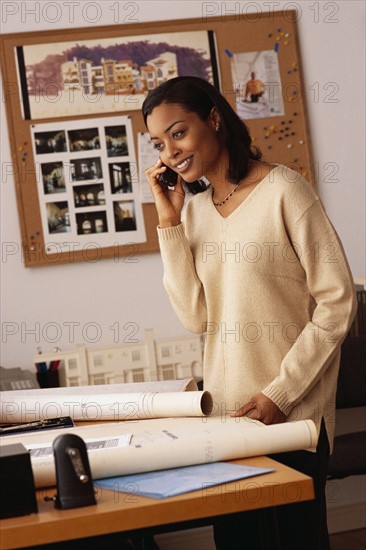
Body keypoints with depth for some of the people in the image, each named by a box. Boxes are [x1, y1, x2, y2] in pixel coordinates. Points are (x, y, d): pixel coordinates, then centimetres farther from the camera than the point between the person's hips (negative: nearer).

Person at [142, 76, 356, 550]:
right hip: (225, 408, 5)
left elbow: (337, 303, -11)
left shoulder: (282, 191, -10)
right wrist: (169, 221, -6)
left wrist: (281, 395, -13)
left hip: (292, 413, -5)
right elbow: (196, 317, -2)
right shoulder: (193, 209, 8)